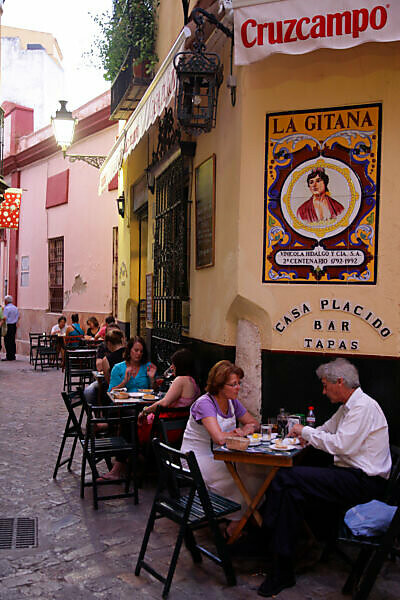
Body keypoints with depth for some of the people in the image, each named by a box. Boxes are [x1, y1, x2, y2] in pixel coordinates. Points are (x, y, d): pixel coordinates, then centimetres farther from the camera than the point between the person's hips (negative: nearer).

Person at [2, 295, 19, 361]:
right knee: (12, 341, 11)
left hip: (8, 326, -8)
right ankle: (13, 356, 13)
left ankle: (9, 356, -6)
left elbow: (4, 318, -18)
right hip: (14, 326, 8)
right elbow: (18, 317, 18)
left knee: (7, 341, -5)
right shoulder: (15, 308, 13)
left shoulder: (6, 308, -11)